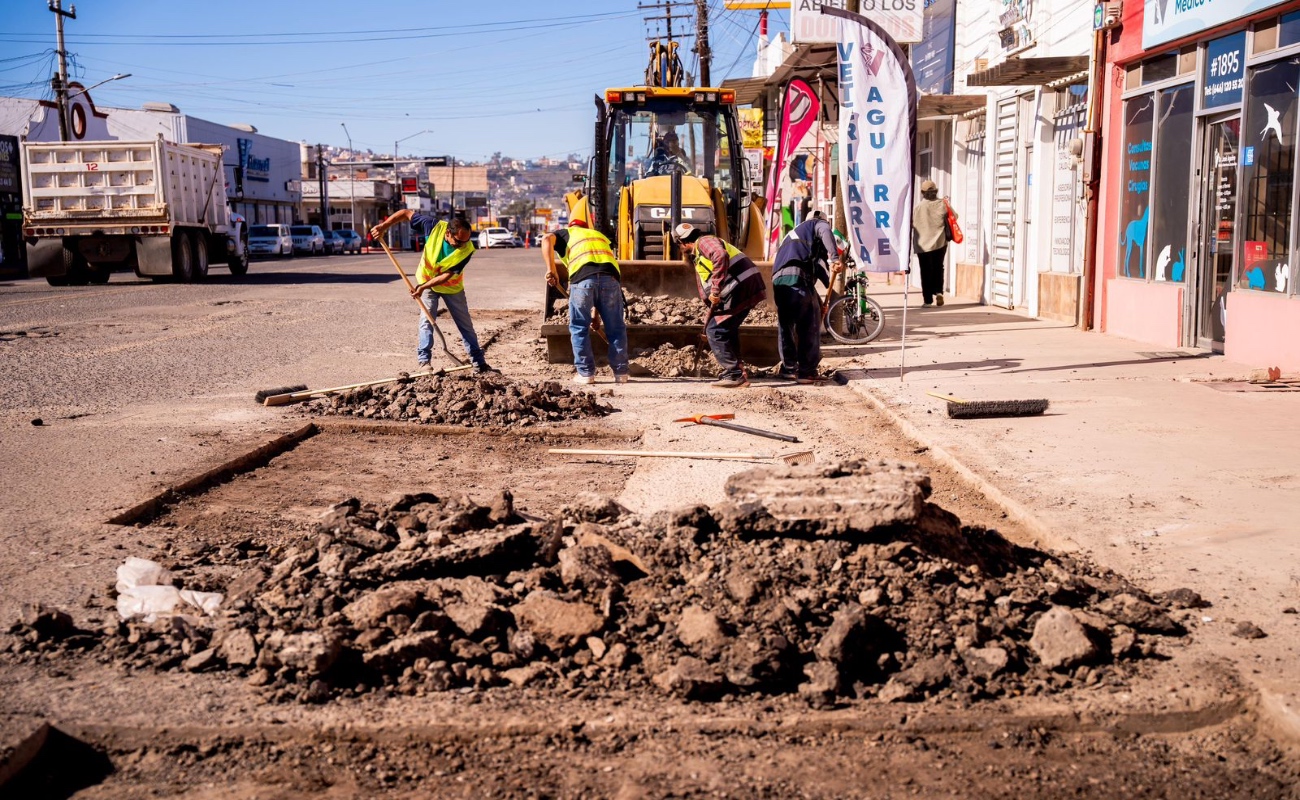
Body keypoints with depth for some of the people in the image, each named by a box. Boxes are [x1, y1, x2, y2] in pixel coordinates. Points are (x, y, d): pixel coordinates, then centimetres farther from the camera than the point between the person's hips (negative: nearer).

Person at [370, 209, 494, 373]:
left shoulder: (467, 249, -32)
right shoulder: (436, 227, -31)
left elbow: (447, 275, -29)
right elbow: (406, 213, -20)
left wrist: (423, 287, -35)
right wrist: (384, 226, -29)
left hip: (451, 286, 0)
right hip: (426, 280, 0)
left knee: (465, 323, 5)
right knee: (427, 319, -9)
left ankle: (479, 363, 11)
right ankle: (424, 361, -4)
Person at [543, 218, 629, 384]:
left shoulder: (565, 234, 27)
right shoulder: (600, 236, 38)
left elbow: (547, 240, 1)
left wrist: (551, 270, -3)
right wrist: (596, 311, 36)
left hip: (582, 277, -3)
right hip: (610, 277, 3)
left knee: (579, 328, 12)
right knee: (616, 328, 14)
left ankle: (586, 373, 13)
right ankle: (621, 372, 18)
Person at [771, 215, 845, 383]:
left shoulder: (796, 232, 41)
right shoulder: (818, 224, 20)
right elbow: (825, 232, -7)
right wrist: (836, 257, -17)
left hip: (778, 279, 8)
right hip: (798, 276, -8)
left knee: (786, 325, 18)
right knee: (810, 324, -1)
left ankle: (789, 368, 23)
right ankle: (807, 371, -2)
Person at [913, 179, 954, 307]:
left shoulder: (917, 207, -4)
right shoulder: (942, 204, -3)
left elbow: (912, 224, -2)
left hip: (922, 244, -1)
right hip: (940, 242, 1)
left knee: (926, 271, 4)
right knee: (938, 268, 17)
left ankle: (928, 299, 1)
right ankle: (939, 291, -2)